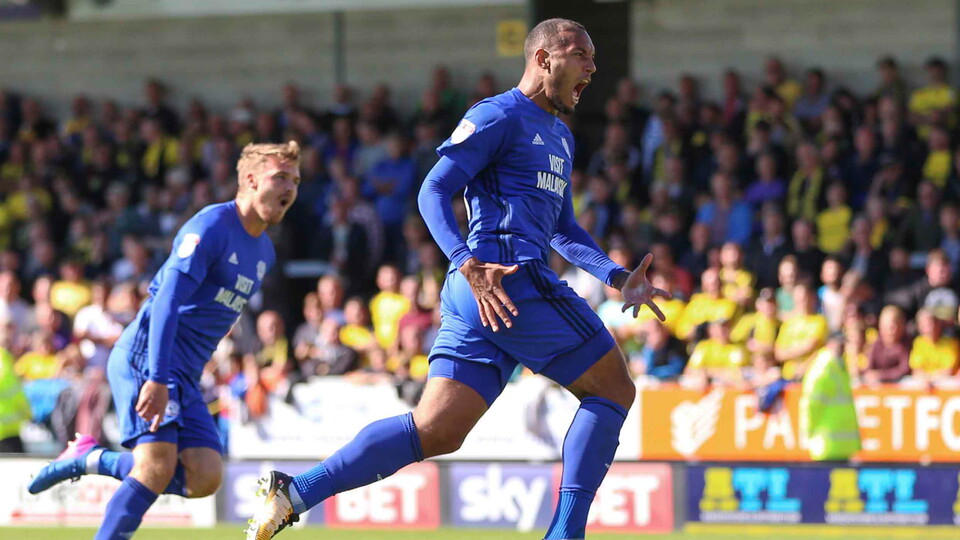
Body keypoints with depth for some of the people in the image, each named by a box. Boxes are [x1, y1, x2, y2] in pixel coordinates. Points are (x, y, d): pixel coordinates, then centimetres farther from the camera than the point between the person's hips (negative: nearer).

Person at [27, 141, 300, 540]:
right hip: (144, 357, -8)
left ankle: (89, 460, 6)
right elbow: (167, 301, -20)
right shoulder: (211, 228, -11)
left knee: (205, 477, -8)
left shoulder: (264, 252, 16)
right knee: (159, 465, -22)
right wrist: (157, 379, -29)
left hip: (185, 375, 8)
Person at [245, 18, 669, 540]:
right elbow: (432, 191, -9)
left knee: (435, 430, -1)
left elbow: (563, 228, 35)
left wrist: (618, 278, 21)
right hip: (508, 279, -9)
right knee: (614, 390, -4)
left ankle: (294, 493, -6)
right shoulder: (499, 116, -3)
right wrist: (470, 264, -22)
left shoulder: (560, 137, 27)